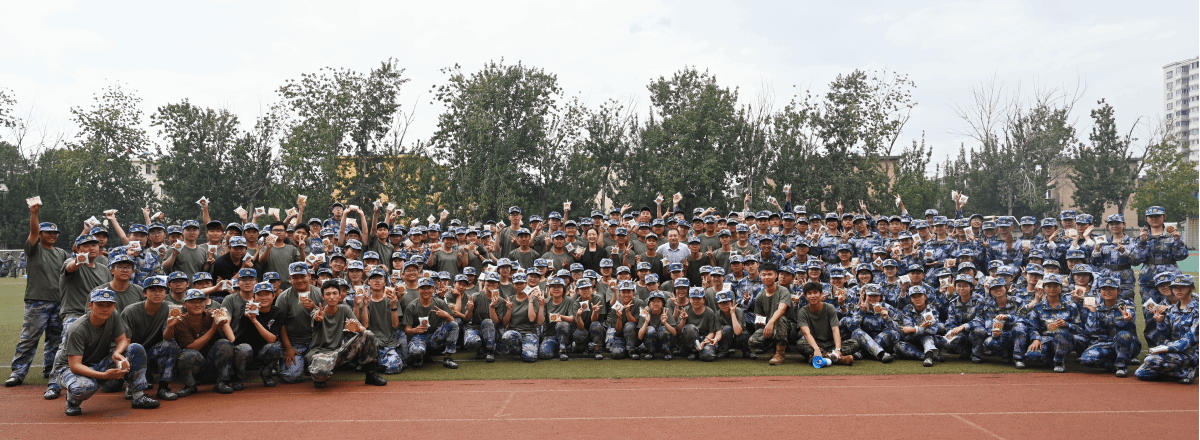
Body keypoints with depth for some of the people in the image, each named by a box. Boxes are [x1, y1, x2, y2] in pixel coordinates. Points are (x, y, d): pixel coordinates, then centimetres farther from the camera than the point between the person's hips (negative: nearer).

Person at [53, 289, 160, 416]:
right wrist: (104, 375, -44)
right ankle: (72, 401, -2)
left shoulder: (113, 316, -10)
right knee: (85, 386, -41)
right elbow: (75, 365, -31)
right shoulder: (77, 329, -27)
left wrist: (117, 353, -26)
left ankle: (138, 397, -11)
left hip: (100, 364, 6)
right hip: (68, 368, -6)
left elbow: (123, 340, -1)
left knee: (136, 349, -15)